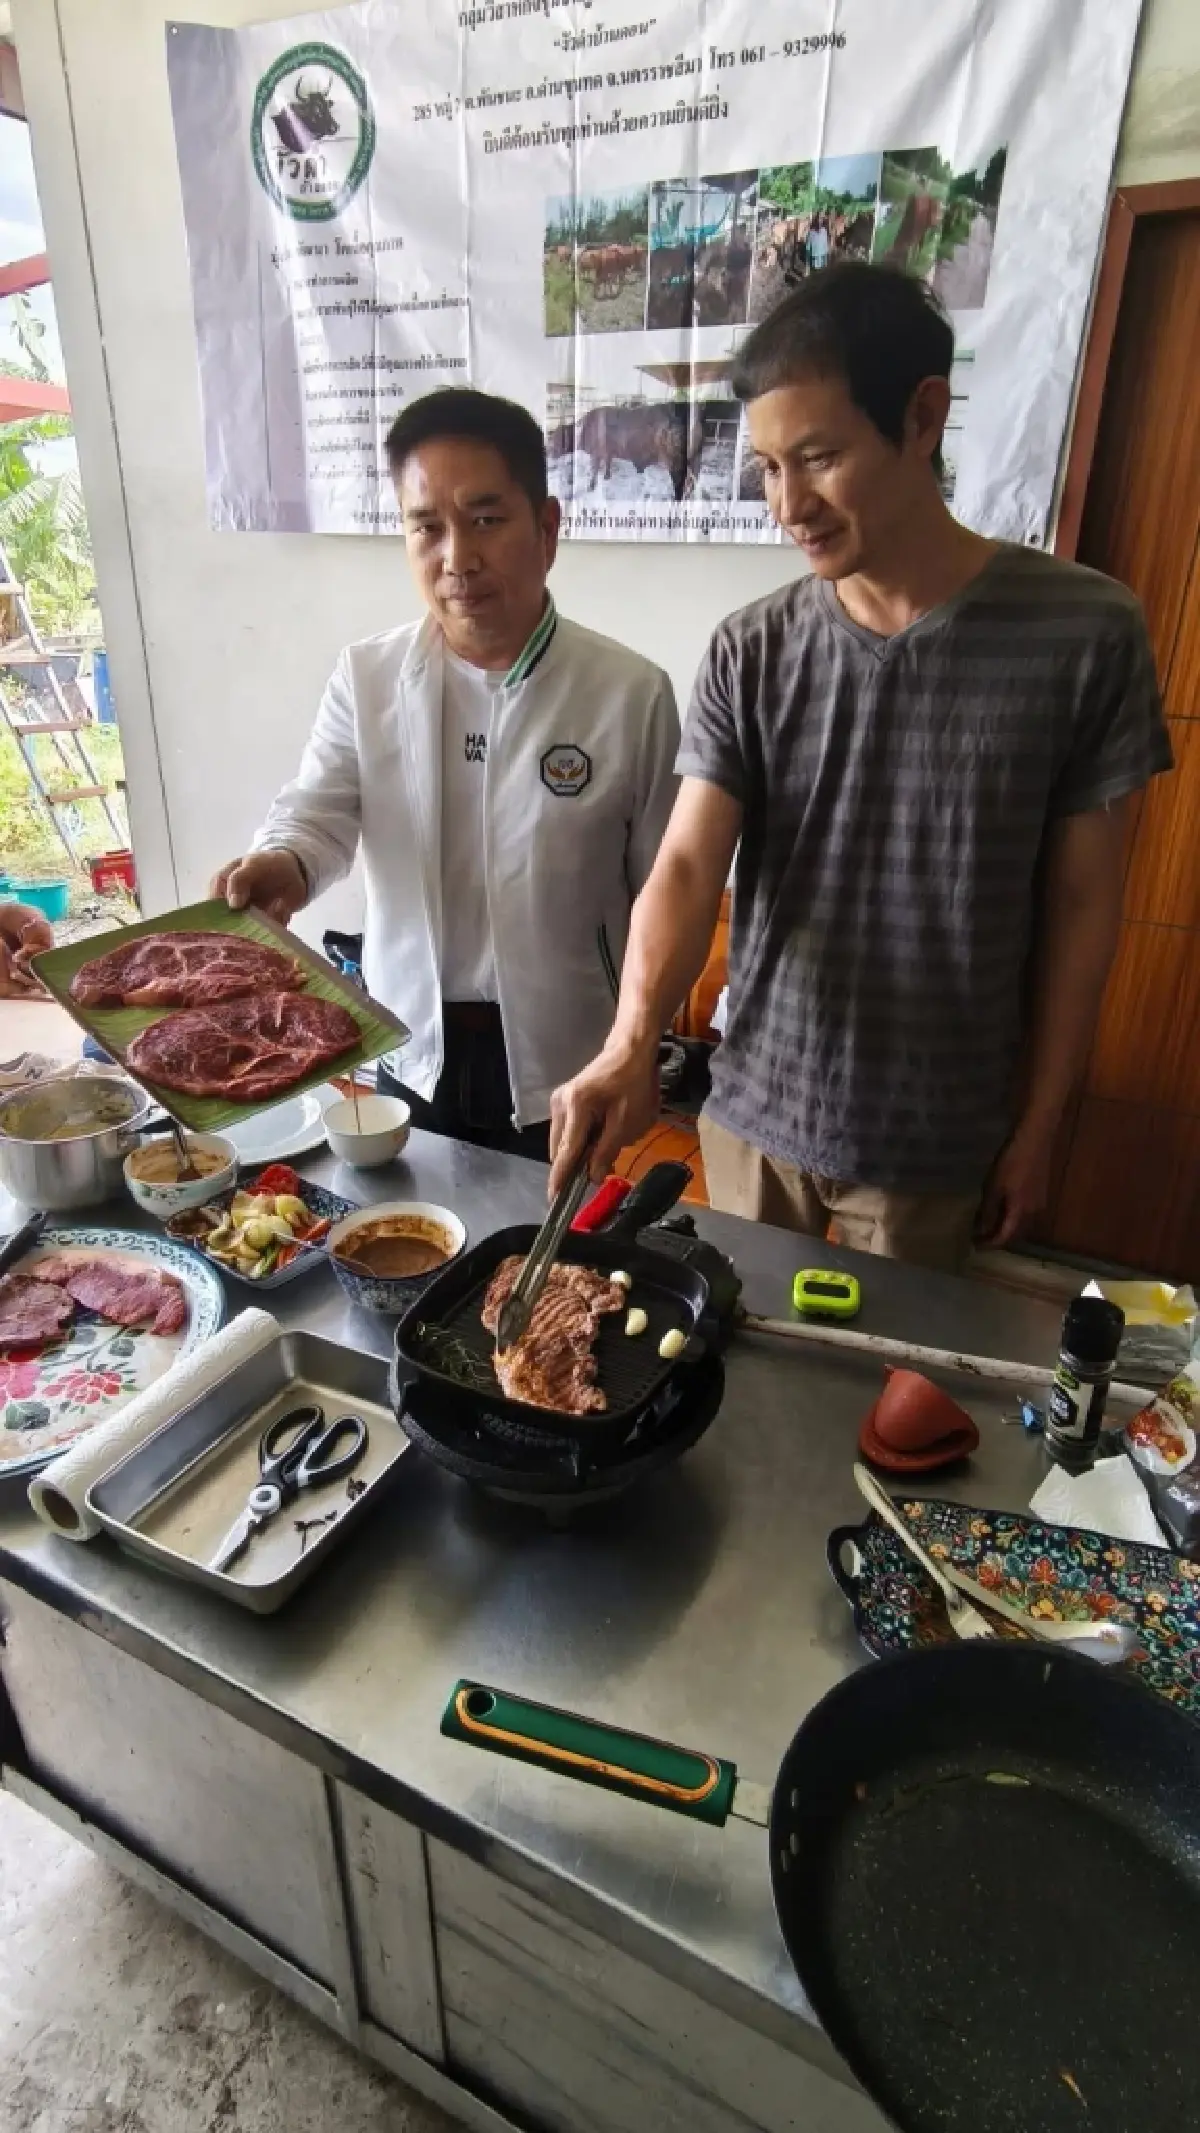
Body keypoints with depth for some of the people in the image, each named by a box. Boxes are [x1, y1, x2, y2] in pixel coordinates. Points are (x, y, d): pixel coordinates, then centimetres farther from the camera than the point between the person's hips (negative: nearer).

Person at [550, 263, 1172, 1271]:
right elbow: (688, 865, -12)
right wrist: (633, 1043, -30)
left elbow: (1080, 906, -5)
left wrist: (1038, 1126, -2)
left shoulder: (1082, 631, -9)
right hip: (752, 1110, 2)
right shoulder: (750, 652, -4)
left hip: (938, 1141, -1)